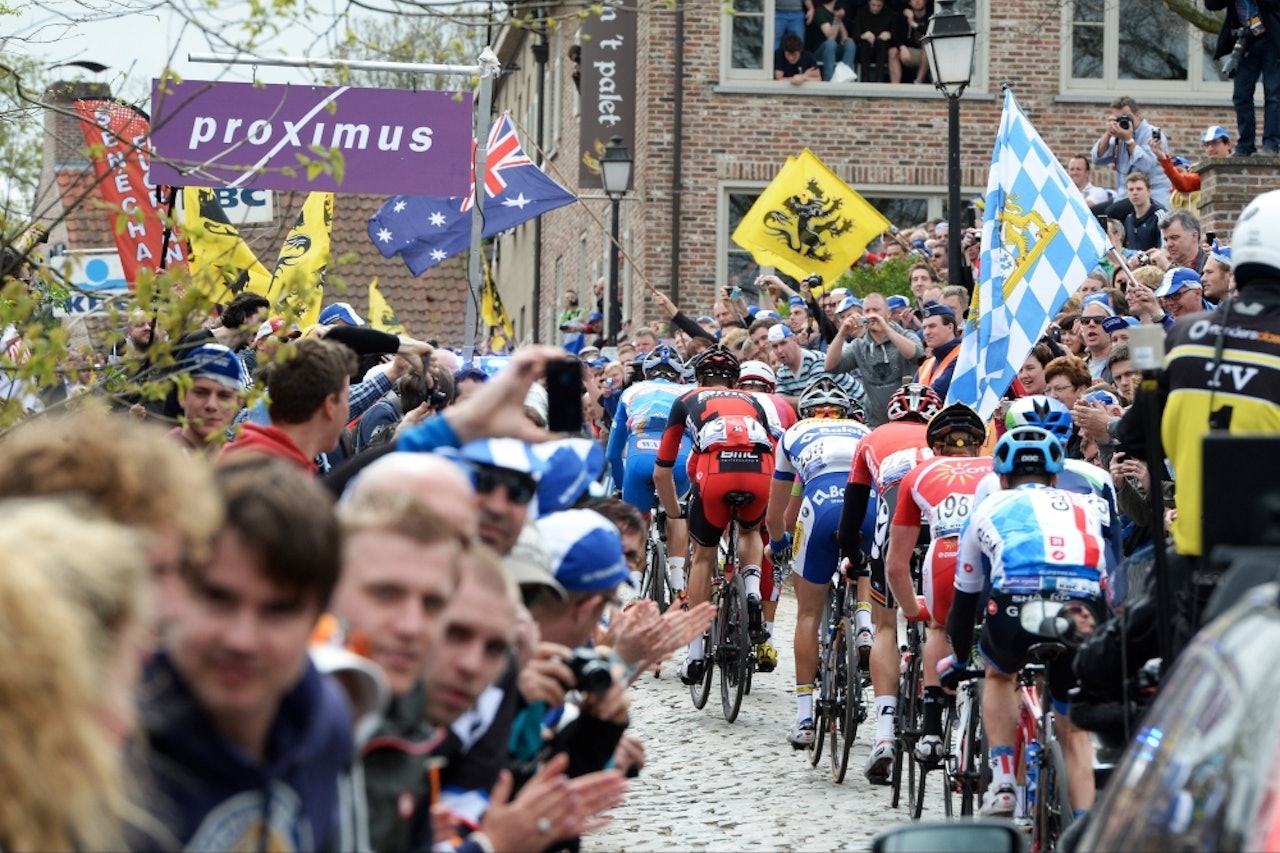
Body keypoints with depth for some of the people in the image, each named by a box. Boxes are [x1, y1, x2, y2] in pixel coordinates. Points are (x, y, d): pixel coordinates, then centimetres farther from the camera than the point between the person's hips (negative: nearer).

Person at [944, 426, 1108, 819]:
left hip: (1016, 609, -1)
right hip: (1080, 616, 1)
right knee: (1074, 730, 21)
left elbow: (965, 599, 37)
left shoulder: (989, 509, 29)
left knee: (998, 672, 34)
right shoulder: (1084, 508, 33)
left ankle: (1002, 784, 21)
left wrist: (958, 658, 52)